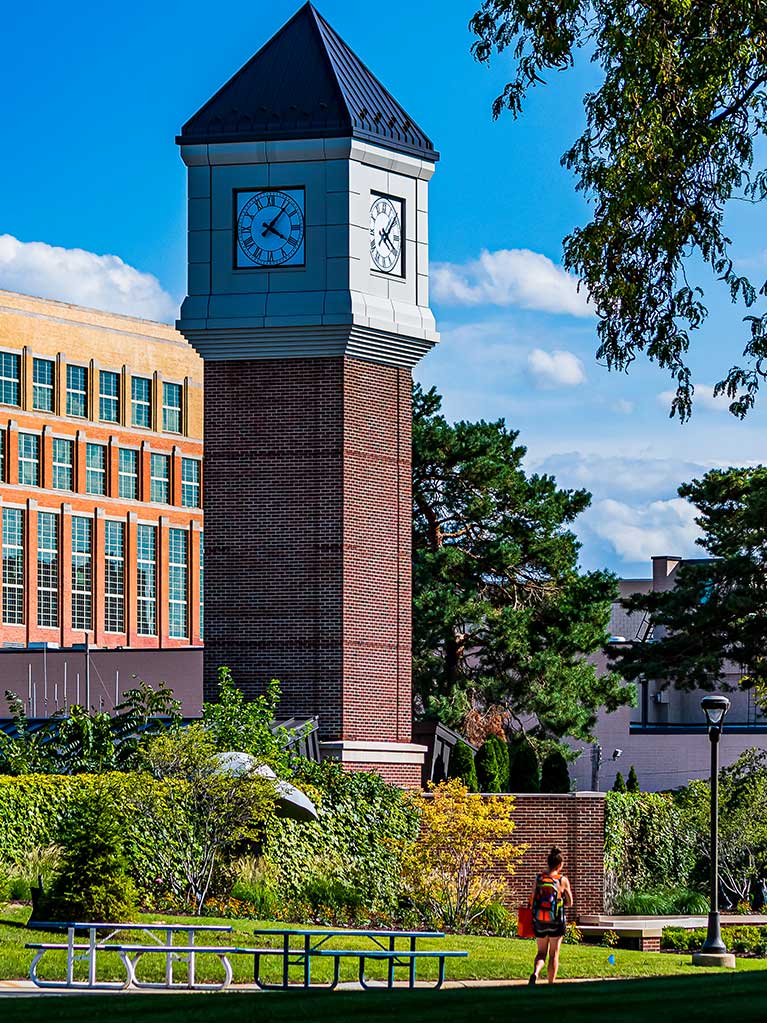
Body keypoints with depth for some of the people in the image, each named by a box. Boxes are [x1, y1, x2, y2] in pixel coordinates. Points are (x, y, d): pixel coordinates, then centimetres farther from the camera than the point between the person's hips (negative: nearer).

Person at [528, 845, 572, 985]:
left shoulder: (539, 878, -1)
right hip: (556, 921, -2)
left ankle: (535, 973, -15)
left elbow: (532, 900, -4)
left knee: (541, 952, 13)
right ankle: (551, 984, 9)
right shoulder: (563, 880, -5)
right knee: (554, 954, 10)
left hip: (539, 921, 2)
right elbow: (569, 903, 3)